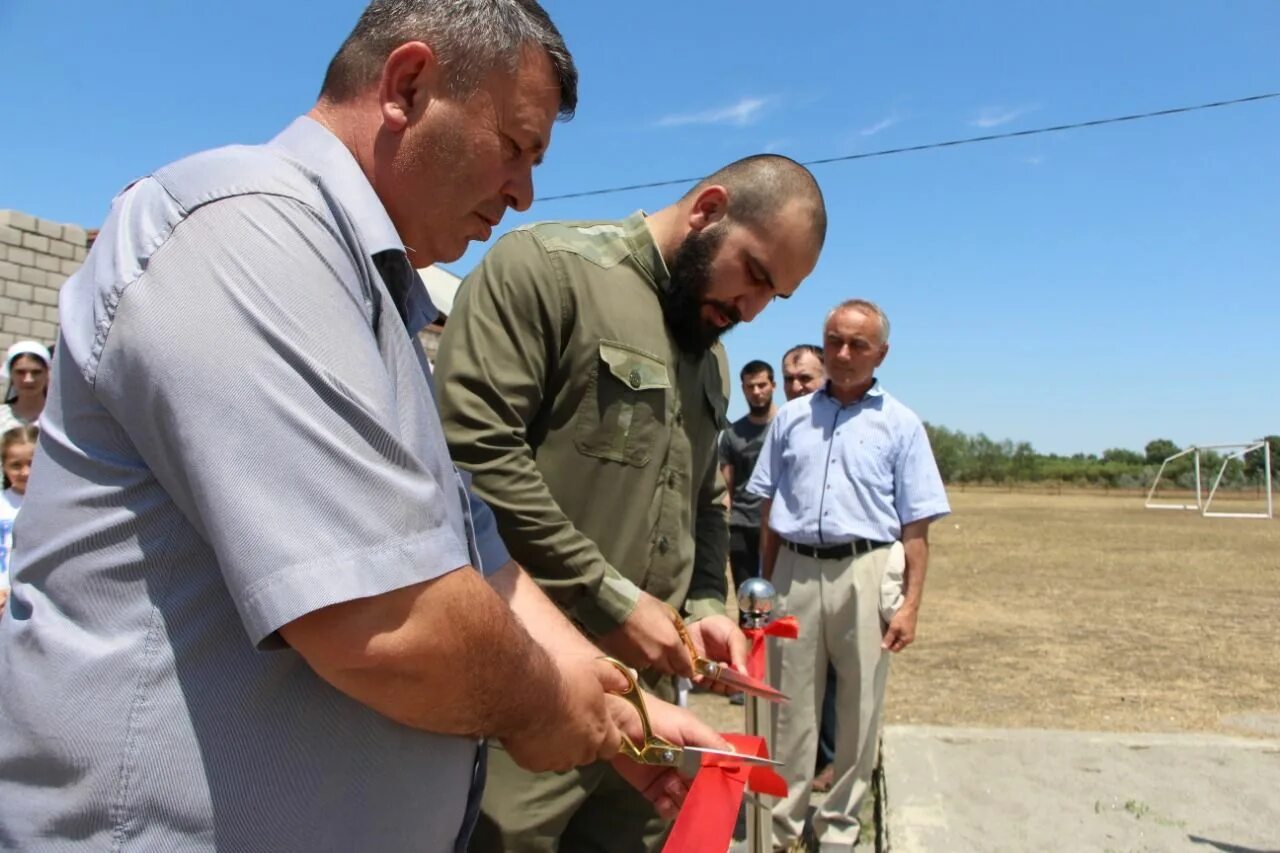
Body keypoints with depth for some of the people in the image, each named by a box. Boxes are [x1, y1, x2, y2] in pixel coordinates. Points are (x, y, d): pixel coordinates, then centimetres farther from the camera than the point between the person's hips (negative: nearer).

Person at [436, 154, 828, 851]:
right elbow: (471, 451, -19)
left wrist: (705, 606, 7)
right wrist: (606, 598, -15)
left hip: (643, 687, 7)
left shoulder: (710, 355, 17)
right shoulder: (546, 267, -9)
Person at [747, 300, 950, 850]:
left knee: (860, 706, 8)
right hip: (796, 571, 2)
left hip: (867, 574, -1)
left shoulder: (901, 425, 4)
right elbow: (769, 511, 13)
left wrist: (910, 603, -6)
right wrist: (765, 586, 10)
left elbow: (916, 528, 1)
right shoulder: (791, 417, 10)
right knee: (790, 703, 8)